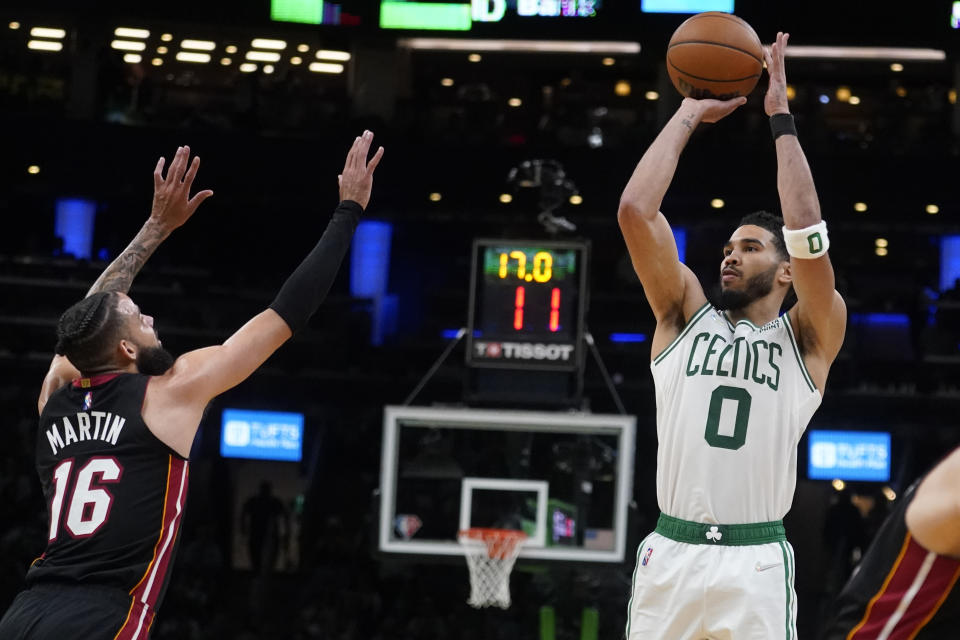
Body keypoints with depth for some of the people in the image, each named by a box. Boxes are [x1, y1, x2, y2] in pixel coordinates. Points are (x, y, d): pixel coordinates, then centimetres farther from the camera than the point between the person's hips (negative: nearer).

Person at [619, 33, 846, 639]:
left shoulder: (809, 337, 8)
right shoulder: (685, 315, 14)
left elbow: (808, 236, -8)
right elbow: (635, 212, 2)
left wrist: (781, 118, -3)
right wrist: (688, 115, 7)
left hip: (757, 566, -2)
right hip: (670, 556, 2)